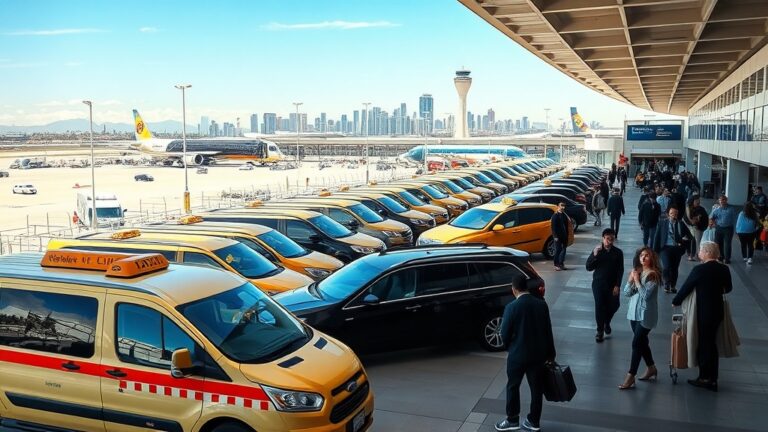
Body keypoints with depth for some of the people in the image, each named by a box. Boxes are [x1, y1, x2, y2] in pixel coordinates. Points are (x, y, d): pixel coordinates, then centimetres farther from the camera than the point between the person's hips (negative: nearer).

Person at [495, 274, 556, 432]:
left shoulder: (512, 307, -17)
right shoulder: (542, 304, -4)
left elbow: (505, 333, -11)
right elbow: (548, 331, 3)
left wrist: (510, 348, 10)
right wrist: (550, 353, 14)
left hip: (518, 354, -4)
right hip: (538, 353, 4)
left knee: (513, 386, 13)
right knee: (536, 387, 15)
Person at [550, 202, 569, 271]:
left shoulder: (564, 216, 12)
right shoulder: (555, 216, -8)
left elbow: (566, 226, 16)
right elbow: (553, 227, -13)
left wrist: (566, 236, 12)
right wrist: (555, 236, -19)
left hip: (563, 236, 7)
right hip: (558, 236, -7)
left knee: (563, 250, 8)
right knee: (557, 250, -4)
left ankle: (561, 264, 17)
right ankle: (556, 265, 2)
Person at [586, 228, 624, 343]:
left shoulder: (618, 252, -3)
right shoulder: (597, 250, -3)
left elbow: (620, 270, -2)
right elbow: (588, 268, -8)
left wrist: (617, 285, -10)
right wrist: (594, 255, -22)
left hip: (612, 284, 1)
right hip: (598, 283, -1)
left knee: (614, 306, 7)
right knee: (599, 307, -4)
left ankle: (607, 322, 38)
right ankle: (600, 331, 9)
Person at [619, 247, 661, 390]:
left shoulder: (653, 275, -13)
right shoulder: (636, 271, 6)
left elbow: (646, 295, -21)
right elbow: (626, 292, 1)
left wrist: (637, 280, -17)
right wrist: (631, 279, -13)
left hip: (646, 315, -7)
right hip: (634, 312, 7)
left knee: (636, 343, -7)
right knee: (642, 342, 17)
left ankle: (630, 376, -2)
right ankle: (651, 368, 36)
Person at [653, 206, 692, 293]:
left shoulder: (681, 224, 6)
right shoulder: (662, 223, 3)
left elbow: (690, 236, 12)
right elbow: (657, 237, 3)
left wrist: (684, 241, -8)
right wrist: (655, 250, 0)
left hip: (677, 248, 2)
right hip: (666, 247, -2)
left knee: (675, 268, 6)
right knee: (667, 267, -15)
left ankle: (673, 286, 20)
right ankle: (667, 285, 1)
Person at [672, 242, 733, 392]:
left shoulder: (699, 269, -19)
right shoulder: (724, 269, -1)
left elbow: (686, 287, -11)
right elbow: (728, 288, 13)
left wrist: (675, 301, 5)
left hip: (703, 312, -6)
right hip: (718, 311, 6)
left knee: (704, 343, 6)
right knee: (711, 343, 16)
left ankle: (706, 378, 14)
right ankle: (712, 378, 23)